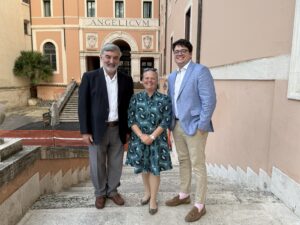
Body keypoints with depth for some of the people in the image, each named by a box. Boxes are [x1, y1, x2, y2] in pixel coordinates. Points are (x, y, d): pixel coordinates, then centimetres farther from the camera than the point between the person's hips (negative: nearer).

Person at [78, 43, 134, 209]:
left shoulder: (126, 80, 4)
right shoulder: (89, 77, -4)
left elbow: (129, 106, 8)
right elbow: (83, 105, -5)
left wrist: (128, 129, 6)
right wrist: (85, 131, -9)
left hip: (118, 129, 3)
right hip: (97, 129, -2)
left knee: (116, 164, 14)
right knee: (97, 165, 11)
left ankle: (113, 190, 36)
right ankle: (100, 193, 34)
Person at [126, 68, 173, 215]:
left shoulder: (164, 99, -6)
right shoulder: (136, 98, -1)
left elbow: (166, 121, -10)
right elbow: (131, 120, -5)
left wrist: (152, 137, -17)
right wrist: (142, 136, -16)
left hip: (157, 140, -2)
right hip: (139, 139, 2)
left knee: (154, 169, 7)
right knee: (143, 167, 17)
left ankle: (153, 199, 26)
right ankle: (147, 192, 41)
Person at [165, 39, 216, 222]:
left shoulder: (200, 70, -9)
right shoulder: (172, 76, 16)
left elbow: (209, 100, -15)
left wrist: (202, 125, -18)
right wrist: (170, 122, 11)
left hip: (194, 126, -7)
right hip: (177, 125, 8)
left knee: (198, 166, 2)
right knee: (183, 162, 18)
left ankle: (200, 205, 16)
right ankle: (184, 195, 35)